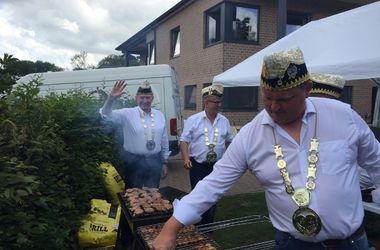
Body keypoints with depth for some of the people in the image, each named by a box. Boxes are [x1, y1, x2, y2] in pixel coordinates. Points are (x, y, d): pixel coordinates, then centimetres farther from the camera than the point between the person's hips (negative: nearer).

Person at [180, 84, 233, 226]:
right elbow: (184, 141, -8)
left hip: (217, 166, 4)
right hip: (198, 166, -3)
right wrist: (186, 158, -21)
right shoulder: (193, 120, -6)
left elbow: (229, 142, 15)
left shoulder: (224, 121, 5)